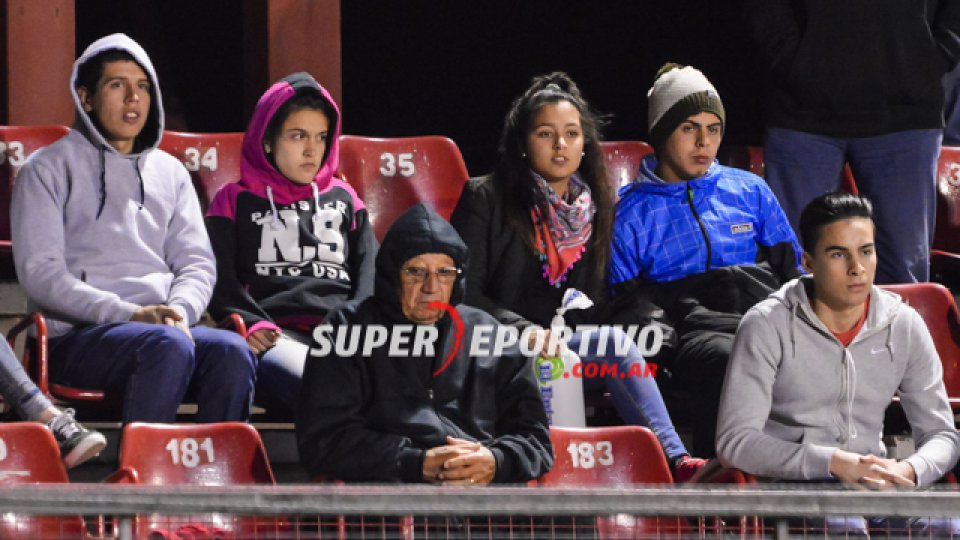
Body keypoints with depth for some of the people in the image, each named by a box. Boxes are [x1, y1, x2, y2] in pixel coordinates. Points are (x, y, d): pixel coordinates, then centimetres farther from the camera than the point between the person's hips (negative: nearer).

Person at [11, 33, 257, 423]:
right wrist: (130, 314, -16)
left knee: (232, 351, -30)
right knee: (168, 345, -38)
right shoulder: (49, 169, 8)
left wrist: (180, 310, -8)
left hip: (164, 327, 4)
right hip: (77, 338, -4)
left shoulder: (169, 172, 24)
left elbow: (196, 263, 17)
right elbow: (39, 273, -4)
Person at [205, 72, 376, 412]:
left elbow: (370, 270, 20)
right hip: (277, 335, -3)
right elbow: (220, 280, 11)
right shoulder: (236, 201, 23)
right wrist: (252, 324, -10)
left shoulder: (343, 199, 31)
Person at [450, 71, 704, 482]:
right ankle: (676, 462, -41)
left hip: (576, 347, 4)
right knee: (615, 343, -32)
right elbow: (466, 291, -5)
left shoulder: (596, 208, 19)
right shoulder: (487, 199, 2)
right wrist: (524, 332, -21)